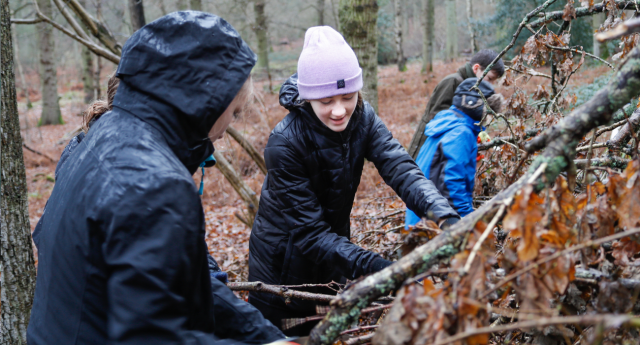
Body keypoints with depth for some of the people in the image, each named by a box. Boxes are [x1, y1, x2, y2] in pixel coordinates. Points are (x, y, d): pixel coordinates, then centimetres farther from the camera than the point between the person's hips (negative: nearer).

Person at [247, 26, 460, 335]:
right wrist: (375, 267, -40)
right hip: (283, 267, -5)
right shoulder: (285, 144, -28)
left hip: (330, 263, 5)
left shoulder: (362, 118, -13)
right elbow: (309, 232, -29)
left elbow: (399, 167, -26)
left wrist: (446, 217, -44)